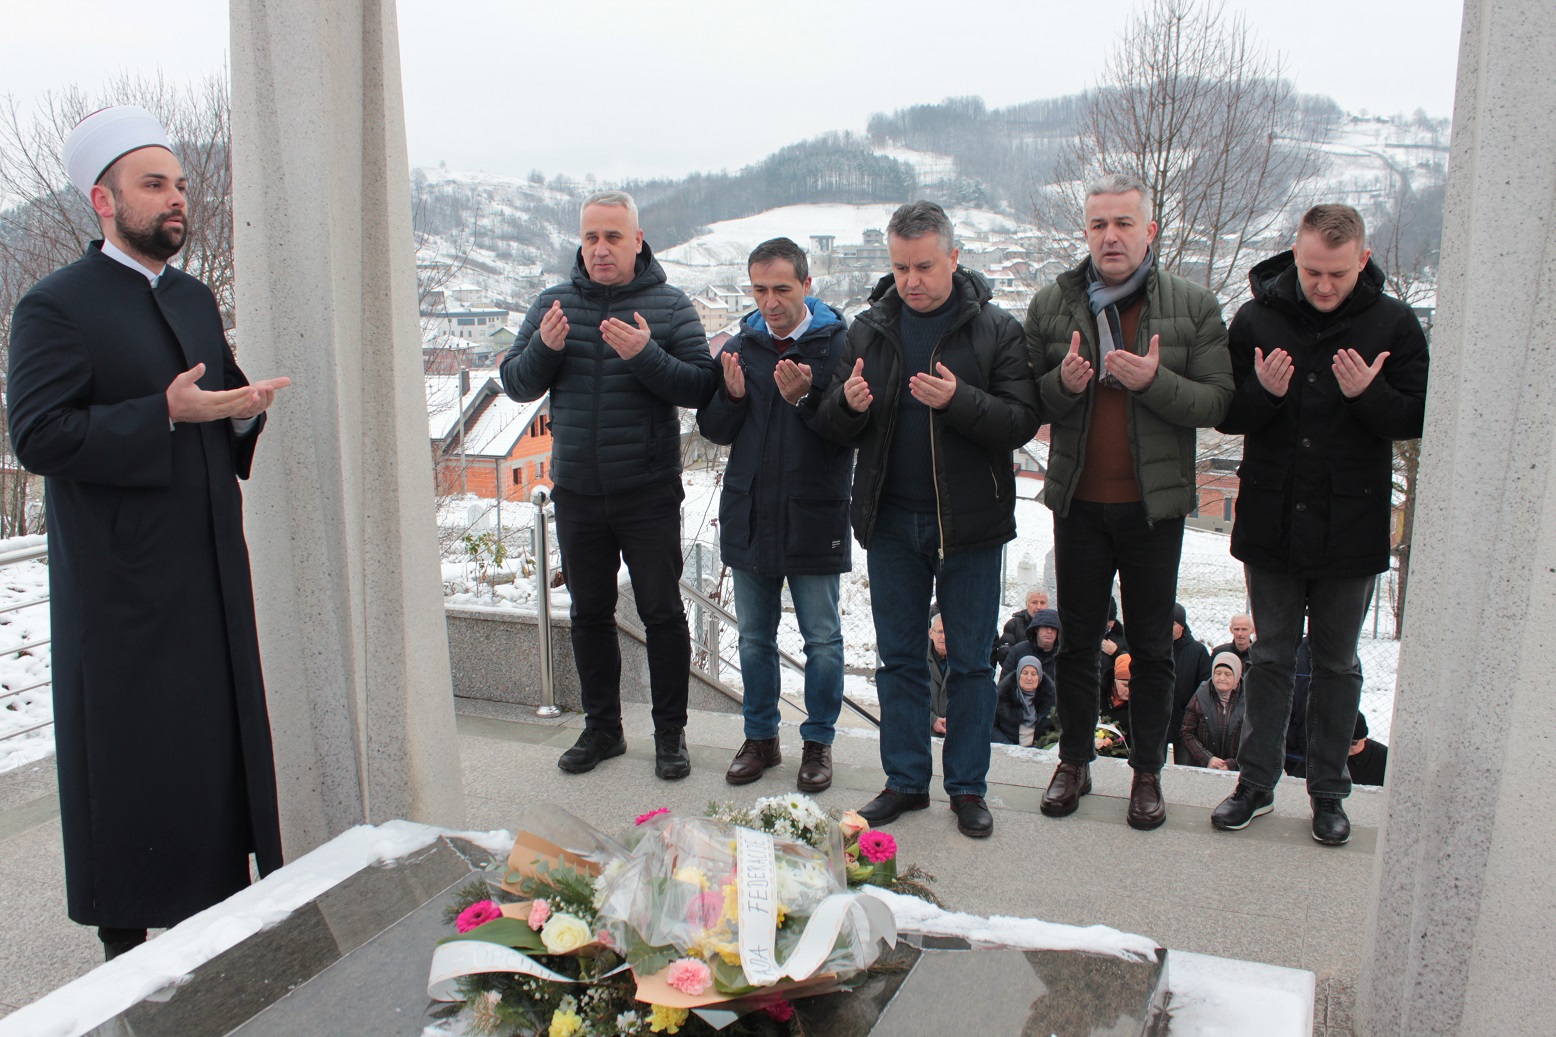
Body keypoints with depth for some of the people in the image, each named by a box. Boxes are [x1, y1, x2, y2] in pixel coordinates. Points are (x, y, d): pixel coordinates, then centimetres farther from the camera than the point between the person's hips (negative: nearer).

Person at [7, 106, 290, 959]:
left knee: (220, 743, 12)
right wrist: (165, 414, -23)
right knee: (129, 760, 3)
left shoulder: (194, 298, 15)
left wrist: (247, 407, -3)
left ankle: (216, 905, 28)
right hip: (120, 582, -7)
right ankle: (126, 933, 19)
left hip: (209, 571, 7)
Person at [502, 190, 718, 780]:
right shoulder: (554, 304, 5)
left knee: (662, 614, 5)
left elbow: (701, 388, -11)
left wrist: (646, 355, -26)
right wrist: (544, 349, -15)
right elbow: (515, 384, 4)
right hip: (576, 493, 4)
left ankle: (670, 732, 19)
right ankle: (601, 728, 29)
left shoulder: (669, 306, -4)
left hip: (648, 494, -3)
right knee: (589, 615, 14)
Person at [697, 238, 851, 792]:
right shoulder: (739, 347, 6)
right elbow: (715, 430, 8)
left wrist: (806, 399, -28)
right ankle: (761, 738, 29)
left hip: (814, 517, -4)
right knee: (754, 636, 14)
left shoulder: (839, 345, -7)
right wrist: (732, 396, -11)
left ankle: (818, 742, 22)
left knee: (822, 638, 6)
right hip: (749, 515, 4)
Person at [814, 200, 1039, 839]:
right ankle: (905, 780, 24)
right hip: (890, 519, 3)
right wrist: (849, 404, -18)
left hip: (970, 521, -3)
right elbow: (834, 428, 5)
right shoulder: (869, 329, 5)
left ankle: (968, 786, 21)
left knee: (971, 661, 7)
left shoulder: (996, 330, -4)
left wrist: (958, 400, -27)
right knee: (899, 658, 11)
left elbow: (1021, 422, -11)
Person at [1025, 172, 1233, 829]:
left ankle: (1148, 772, 25)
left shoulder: (1194, 306, -2)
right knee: (1077, 640, 12)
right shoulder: (1051, 304, 2)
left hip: (1155, 503, -1)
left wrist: (1154, 381, -23)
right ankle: (1074, 762, 28)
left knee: (1152, 648, 10)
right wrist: (1063, 383, -18)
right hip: (1079, 502, 1)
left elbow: (1217, 401, -6)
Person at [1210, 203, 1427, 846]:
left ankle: (1328, 789, 25)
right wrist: (1264, 393, -21)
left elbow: (1415, 419, -3)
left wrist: (1368, 396, -22)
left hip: (1351, 527, 0)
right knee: (1270, 658, 12)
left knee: (1337, 664, 11)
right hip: (1272, 522, 1)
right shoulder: (1256, 318, -2)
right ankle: (1256, 780, 24)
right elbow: (1225, 414, -1)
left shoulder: (1393, 324, -3)